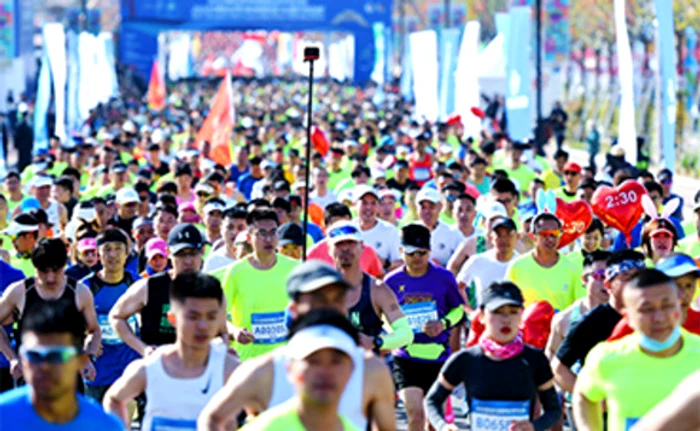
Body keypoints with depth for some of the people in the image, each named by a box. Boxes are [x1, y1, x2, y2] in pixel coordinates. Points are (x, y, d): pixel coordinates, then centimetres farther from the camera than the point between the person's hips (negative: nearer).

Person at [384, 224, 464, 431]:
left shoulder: (444, 278, -3)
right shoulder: (392, 282, -1)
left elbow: (459, 310, 9)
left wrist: (443, 323, -11)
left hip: (438, 356, 1)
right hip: (406, 357, -1)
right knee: (415, 412, -17)